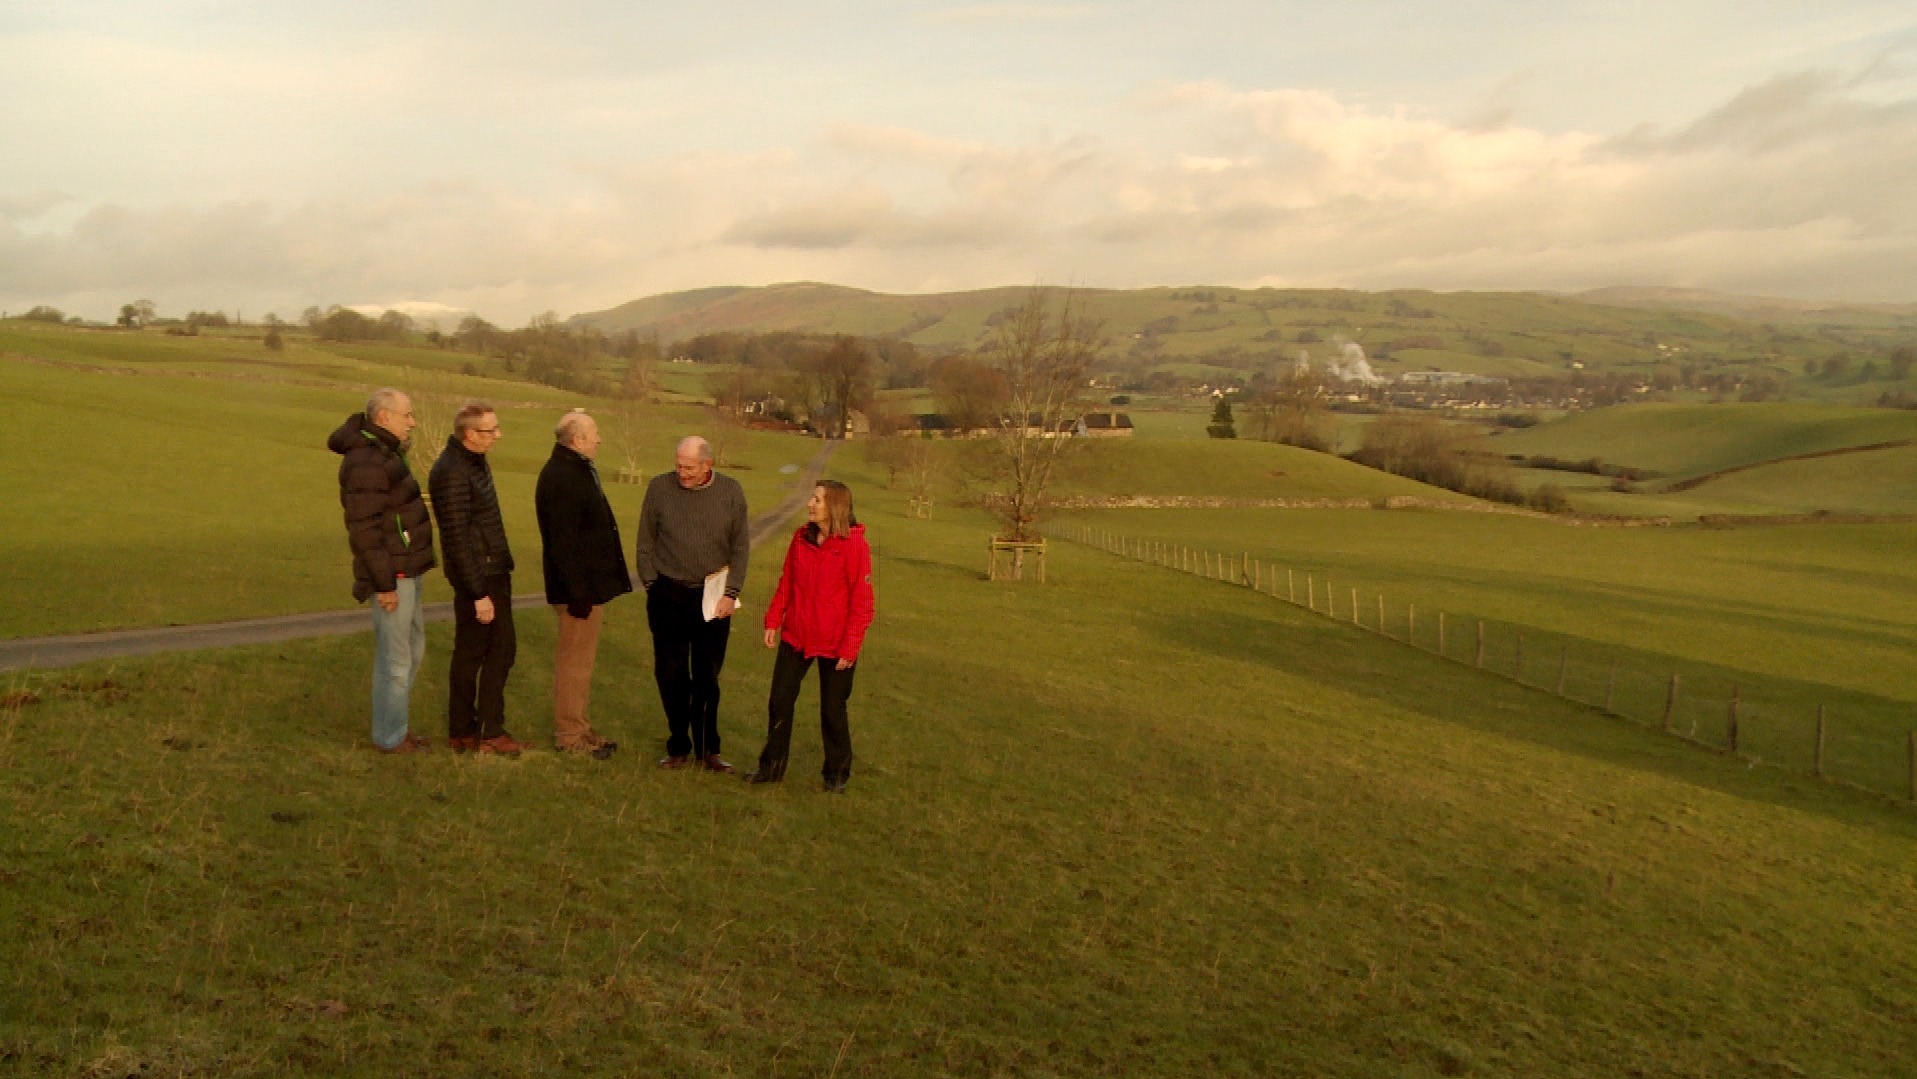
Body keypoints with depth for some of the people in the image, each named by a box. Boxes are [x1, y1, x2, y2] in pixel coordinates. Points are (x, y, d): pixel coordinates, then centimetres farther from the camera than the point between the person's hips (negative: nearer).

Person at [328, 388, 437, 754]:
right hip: (391, 576, -10)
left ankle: (396, 727, 30)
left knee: (412, 650, 19)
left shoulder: (384, 454, 13)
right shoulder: (366, 462, -19)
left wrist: (405, 575, 18)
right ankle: (390, 738, 12)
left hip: (406, 571, 10)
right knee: (395, 659, 0)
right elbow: (365, 530, -22)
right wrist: (384, 584, -22)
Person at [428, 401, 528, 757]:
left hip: (495, 571, 9)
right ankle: (463, 733, 15)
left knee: (502, 649, 13)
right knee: (470, 654, 2)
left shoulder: (475, 461, 9)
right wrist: (478, 593, -21)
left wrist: (495, 576, 16)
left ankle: (490, 729, 22)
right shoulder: (452, 473, -20)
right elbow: (457, 539, -22)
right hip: (476, 577, -9)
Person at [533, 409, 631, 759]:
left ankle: (577, 727, 28)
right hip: (579, 586, -10)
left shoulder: (577, 470, 13)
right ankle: (568, 735, 8)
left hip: (590, 583, 10)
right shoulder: (562, 477, -20)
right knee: (575, 661, -1)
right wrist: (578, 592, -25)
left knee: (581, 659, 17)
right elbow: (563, 542, -25)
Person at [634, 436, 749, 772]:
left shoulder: (730, 491, -2)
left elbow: (740, 546, 2)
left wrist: (731, 593, -4)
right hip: (668, 596, 0)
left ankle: (707, 749, 18)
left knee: (707, 678, 8)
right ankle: (678, 747, 18)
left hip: (713, 598, 0)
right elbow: (645, 542, 4)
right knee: (671, 675, 5)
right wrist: (650, 583, 1)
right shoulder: (660, 487, -4)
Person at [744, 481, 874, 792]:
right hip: (795, 637, 5)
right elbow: (786, 583, 9)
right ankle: (772, 766, 26)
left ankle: (837, 774, 25)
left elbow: (862, 601, -15)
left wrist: (851, 646, -16)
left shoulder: (854, 545, -15)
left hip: (834, 645, -5)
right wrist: (773, 621, 2)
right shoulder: (801, 538, 2)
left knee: (832, 710, 7)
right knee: (780, 702, 10)